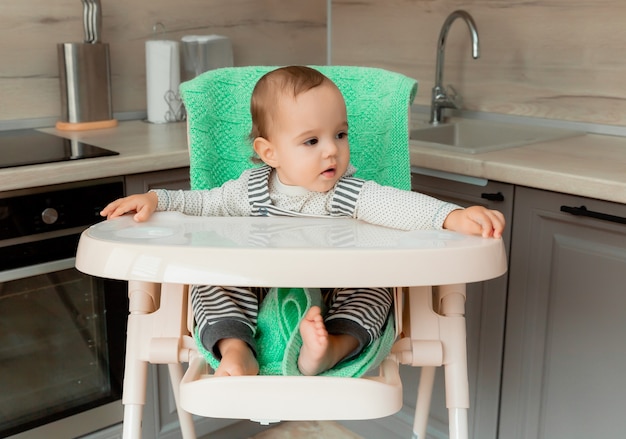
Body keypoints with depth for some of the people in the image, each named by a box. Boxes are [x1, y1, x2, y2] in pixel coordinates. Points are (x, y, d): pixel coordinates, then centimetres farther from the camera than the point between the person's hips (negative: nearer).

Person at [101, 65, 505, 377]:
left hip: (333, 299, -1)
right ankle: (236, 348, -29)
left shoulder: (348, 194, -10)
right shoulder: (252, 189, -4)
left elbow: (395, 205, -25)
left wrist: (452, 215, -40)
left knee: (374, 288, -24)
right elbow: (206, 203, 8)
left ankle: (331, 348, -41)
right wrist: (156, 199, -5)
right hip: (257, 296, 1)